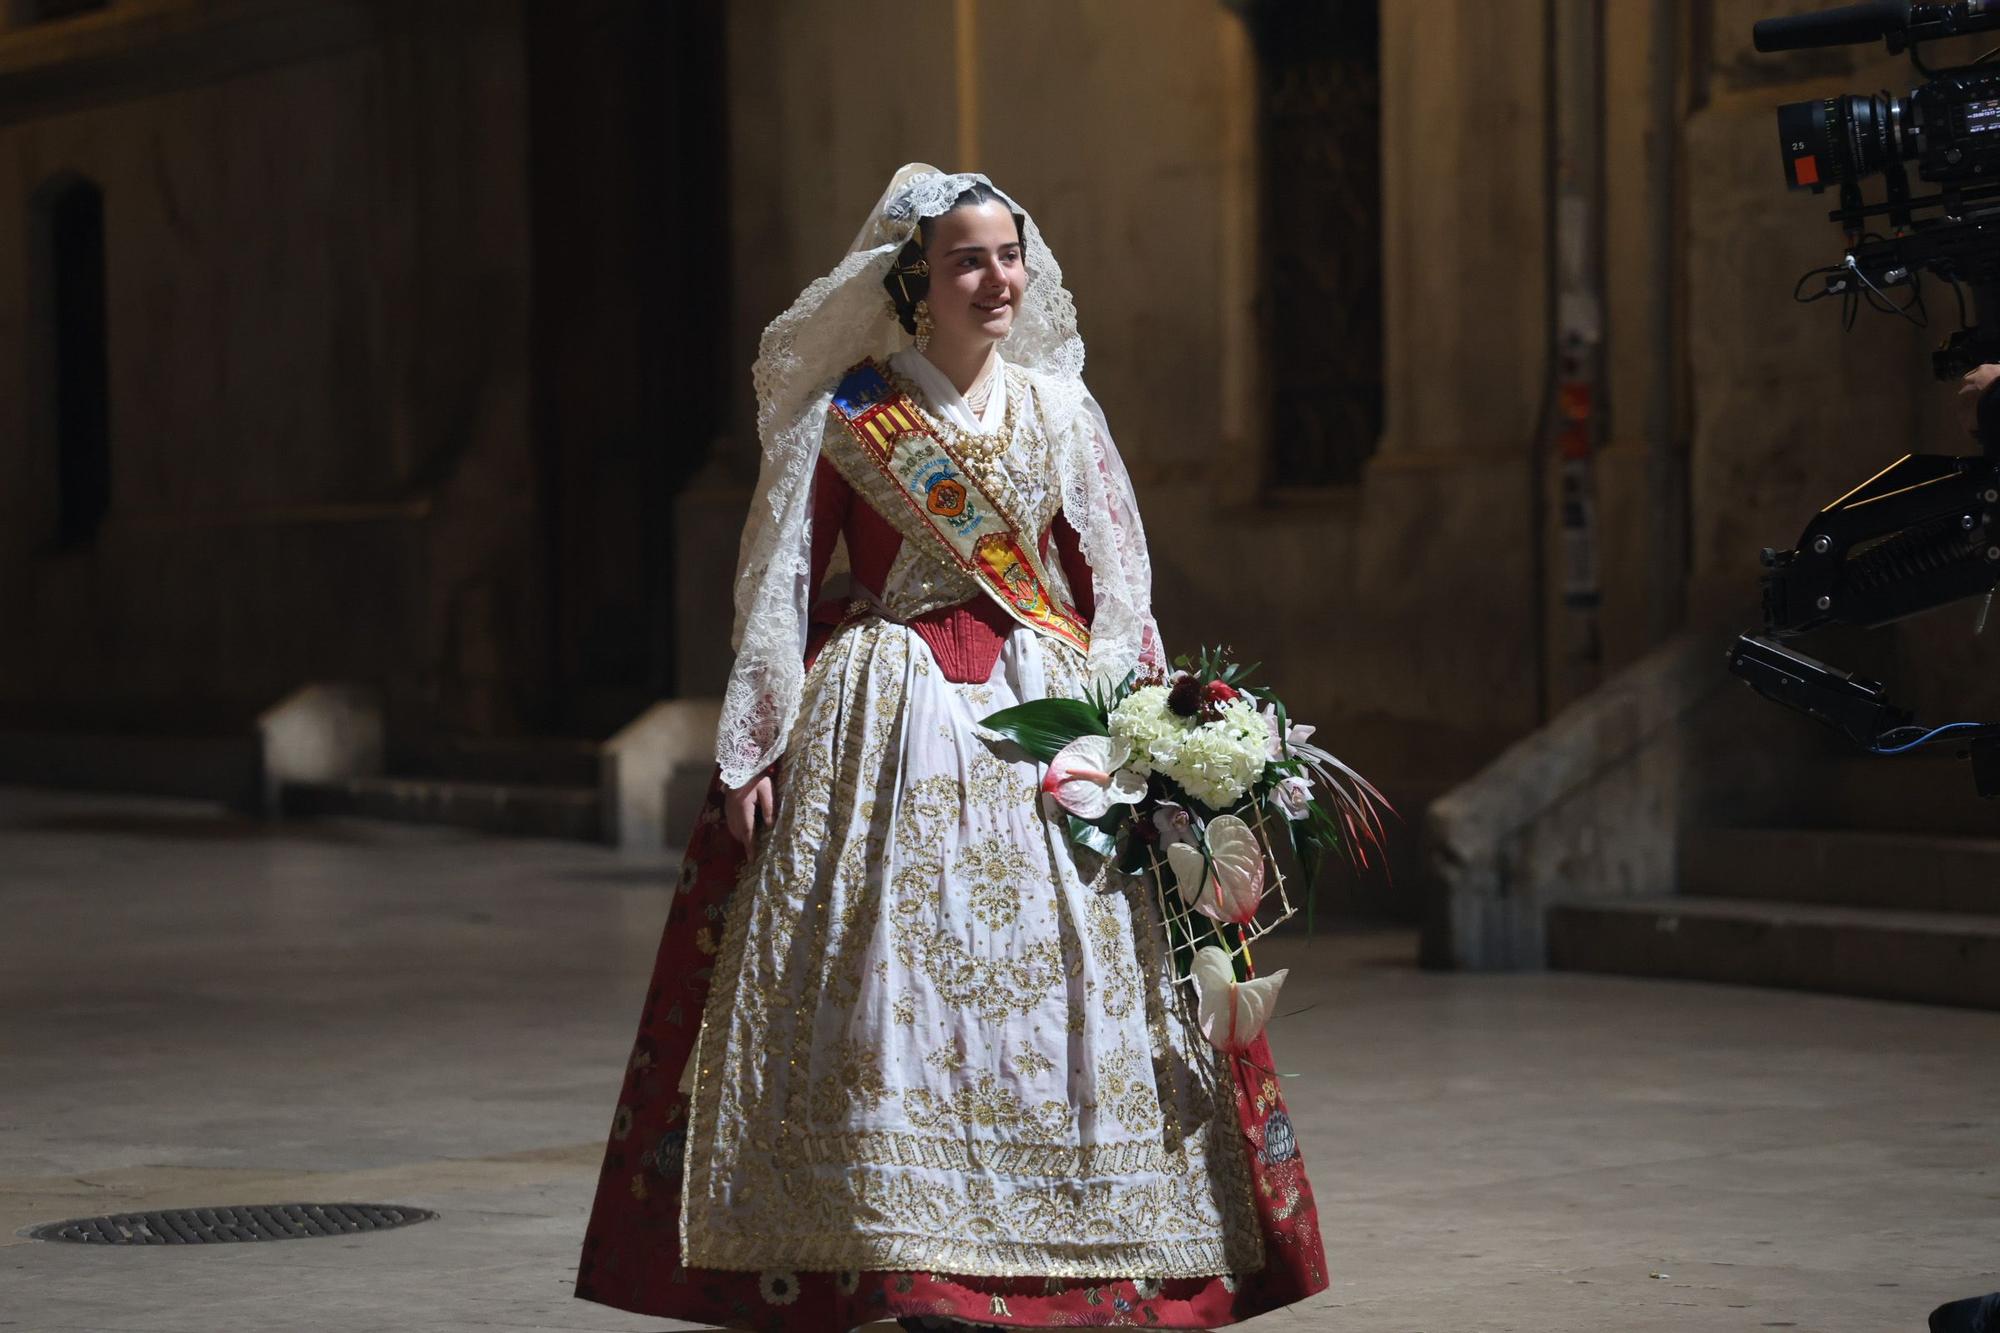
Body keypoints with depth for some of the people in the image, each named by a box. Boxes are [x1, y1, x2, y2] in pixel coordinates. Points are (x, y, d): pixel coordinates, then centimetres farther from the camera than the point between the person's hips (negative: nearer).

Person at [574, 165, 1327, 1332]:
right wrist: (757, 747, -5)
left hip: (1043, 713, 3)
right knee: (890, 983, -7)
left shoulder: (1062, 414, 10)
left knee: (1047, 978, -2)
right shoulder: (846, 418, 2)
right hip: (885, 729, -2)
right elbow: (783, 585, 2)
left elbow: (1117, 592, 11)